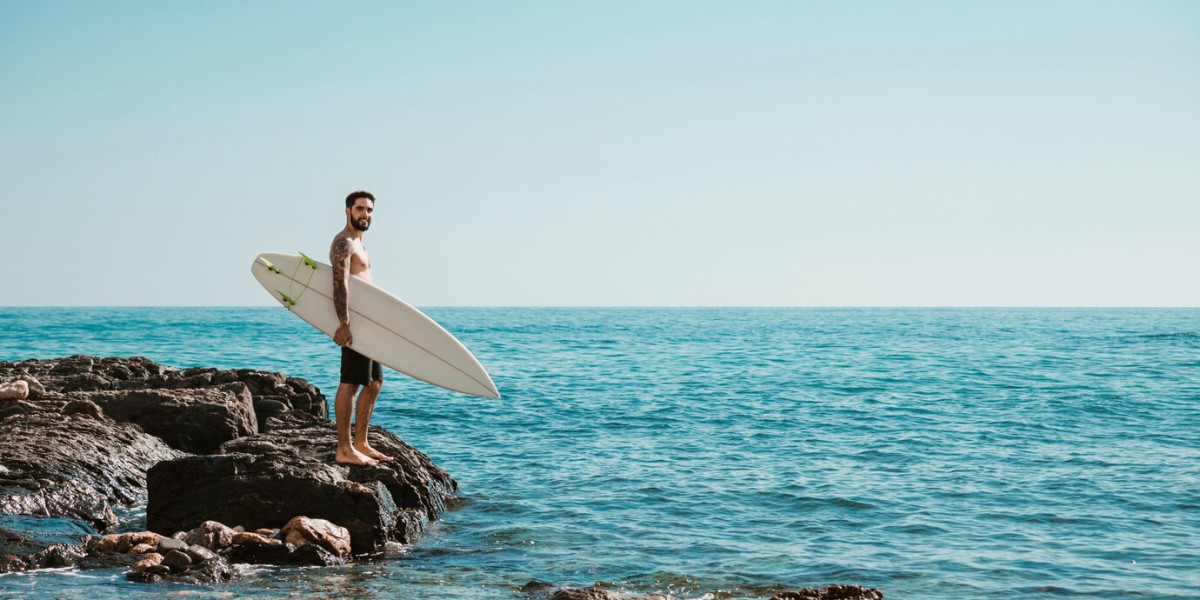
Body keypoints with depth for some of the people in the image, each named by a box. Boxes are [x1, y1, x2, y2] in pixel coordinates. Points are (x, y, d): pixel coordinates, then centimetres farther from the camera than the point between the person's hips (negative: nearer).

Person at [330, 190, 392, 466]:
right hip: (353, 322, -11)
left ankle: (360, 443, 20)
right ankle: (344, 450, -11)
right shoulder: (344, 242, -11)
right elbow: (340, 282, -24)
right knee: (350, 384, -11)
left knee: (374, 383, 14)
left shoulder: (358, 244, 22)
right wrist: (344, 324, -33)